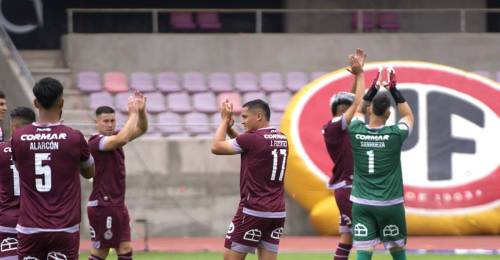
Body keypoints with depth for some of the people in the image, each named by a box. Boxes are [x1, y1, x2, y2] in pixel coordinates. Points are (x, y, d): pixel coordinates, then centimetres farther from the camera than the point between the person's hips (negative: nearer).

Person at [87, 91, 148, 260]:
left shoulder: (114, 137, 10)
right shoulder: (96, 142, -16)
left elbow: (141, 129, 9)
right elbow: (122, 139, -32)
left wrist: (141, 111, -11)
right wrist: (133, 113, -21)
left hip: (117, 204, 8)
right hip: (102, 205, -8)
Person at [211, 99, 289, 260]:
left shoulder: (252, 139, -14)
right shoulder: (282, 139, 10)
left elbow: (216, 147, -5)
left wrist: (225, 120, 6)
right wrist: (230, 129, 13)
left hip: (253, 211, -7)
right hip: (277, 212, 7)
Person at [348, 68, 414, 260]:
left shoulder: (356, 132, -4)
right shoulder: (394, 135, -10)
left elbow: (360, 110, 20)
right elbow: (408, 116, 12)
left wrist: (374, 88, 17)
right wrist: (394, 90, 12)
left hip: (362, 203, 1)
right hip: (389, 203, -1)